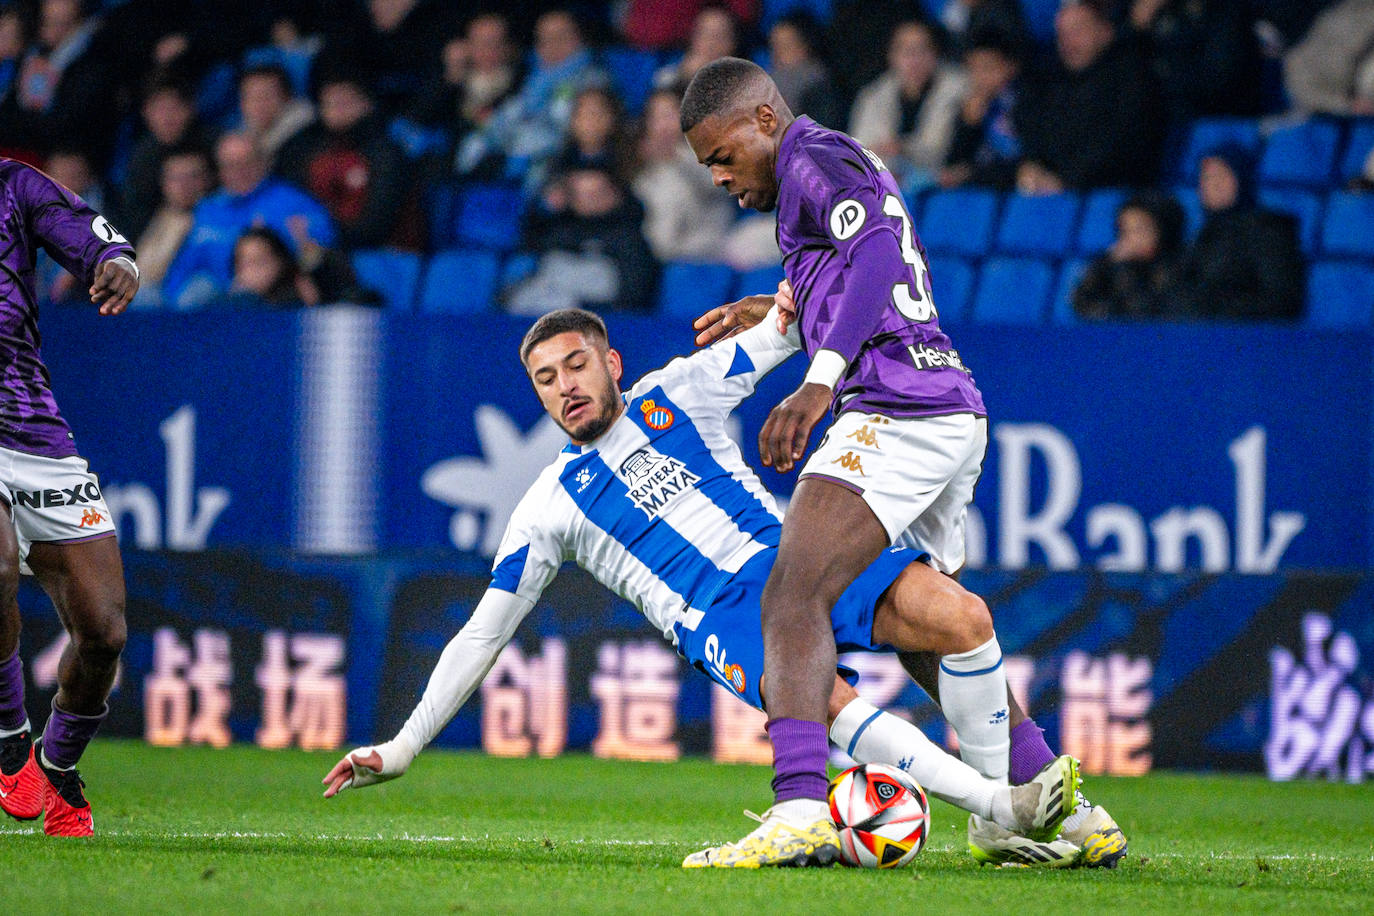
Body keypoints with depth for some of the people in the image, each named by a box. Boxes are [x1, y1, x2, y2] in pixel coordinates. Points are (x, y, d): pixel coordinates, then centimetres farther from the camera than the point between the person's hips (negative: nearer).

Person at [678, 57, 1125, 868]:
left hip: (896, 413, -10)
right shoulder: (860, 163, 26)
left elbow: (879, 257, -22)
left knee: (793, 600, -19)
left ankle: (801, 810, -35)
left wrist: (820, 381, -32)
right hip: (955, 412, 10)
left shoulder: (815, 159, -4)